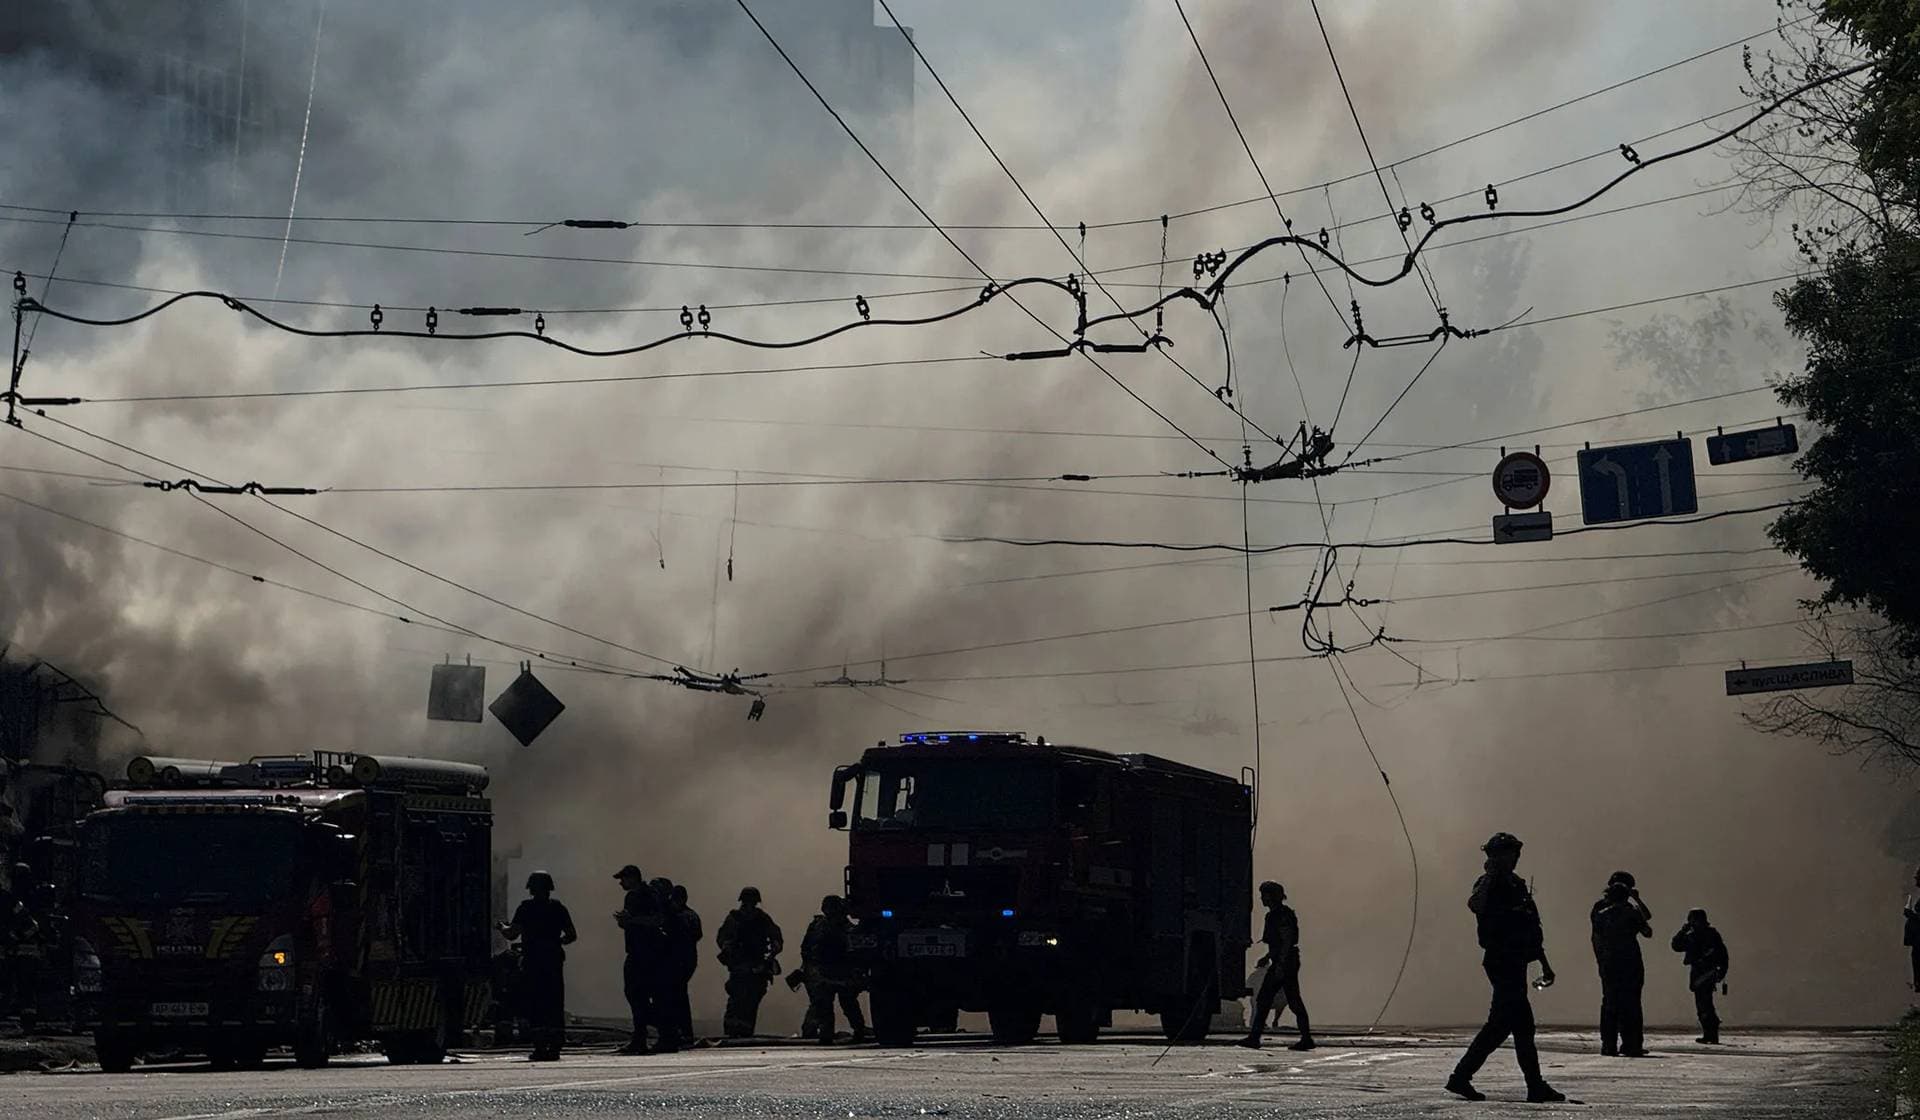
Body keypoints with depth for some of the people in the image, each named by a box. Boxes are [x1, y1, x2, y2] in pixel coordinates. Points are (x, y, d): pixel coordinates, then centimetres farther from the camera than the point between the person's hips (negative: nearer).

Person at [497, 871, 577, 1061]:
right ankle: (555, 1048, 4)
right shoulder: (558, 907, 8)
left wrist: (503, 927, 13)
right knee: (555, 1005, 7)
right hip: (554, 960, 4)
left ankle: (540, 1048, -9)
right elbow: (572, 935, 9)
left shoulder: (527, 907, -4)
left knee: (535, 1006, -2)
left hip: (532, 961, -4)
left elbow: (512, 934, -8)